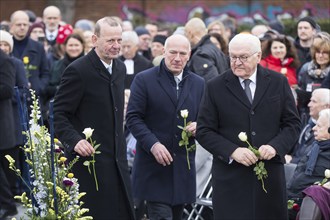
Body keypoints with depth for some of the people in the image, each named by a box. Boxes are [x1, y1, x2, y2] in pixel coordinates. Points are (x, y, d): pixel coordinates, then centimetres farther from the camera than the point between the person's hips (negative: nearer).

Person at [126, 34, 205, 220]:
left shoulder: (198, 84, 11)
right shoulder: (144, 80, -2)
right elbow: (133, 118, -5)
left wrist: (198, 126, -7)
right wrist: (153, 144, -18)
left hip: (184, 167, 5)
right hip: (154, 165, -4)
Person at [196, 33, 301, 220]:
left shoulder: (278, 82, 6)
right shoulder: (216, 87, 1)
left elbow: (293, 123, 8)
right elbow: (204, 131, 0)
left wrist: (275, 147, -11)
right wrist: (232, 151, -15)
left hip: (270, 174, 2)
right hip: (230, 176, -2)